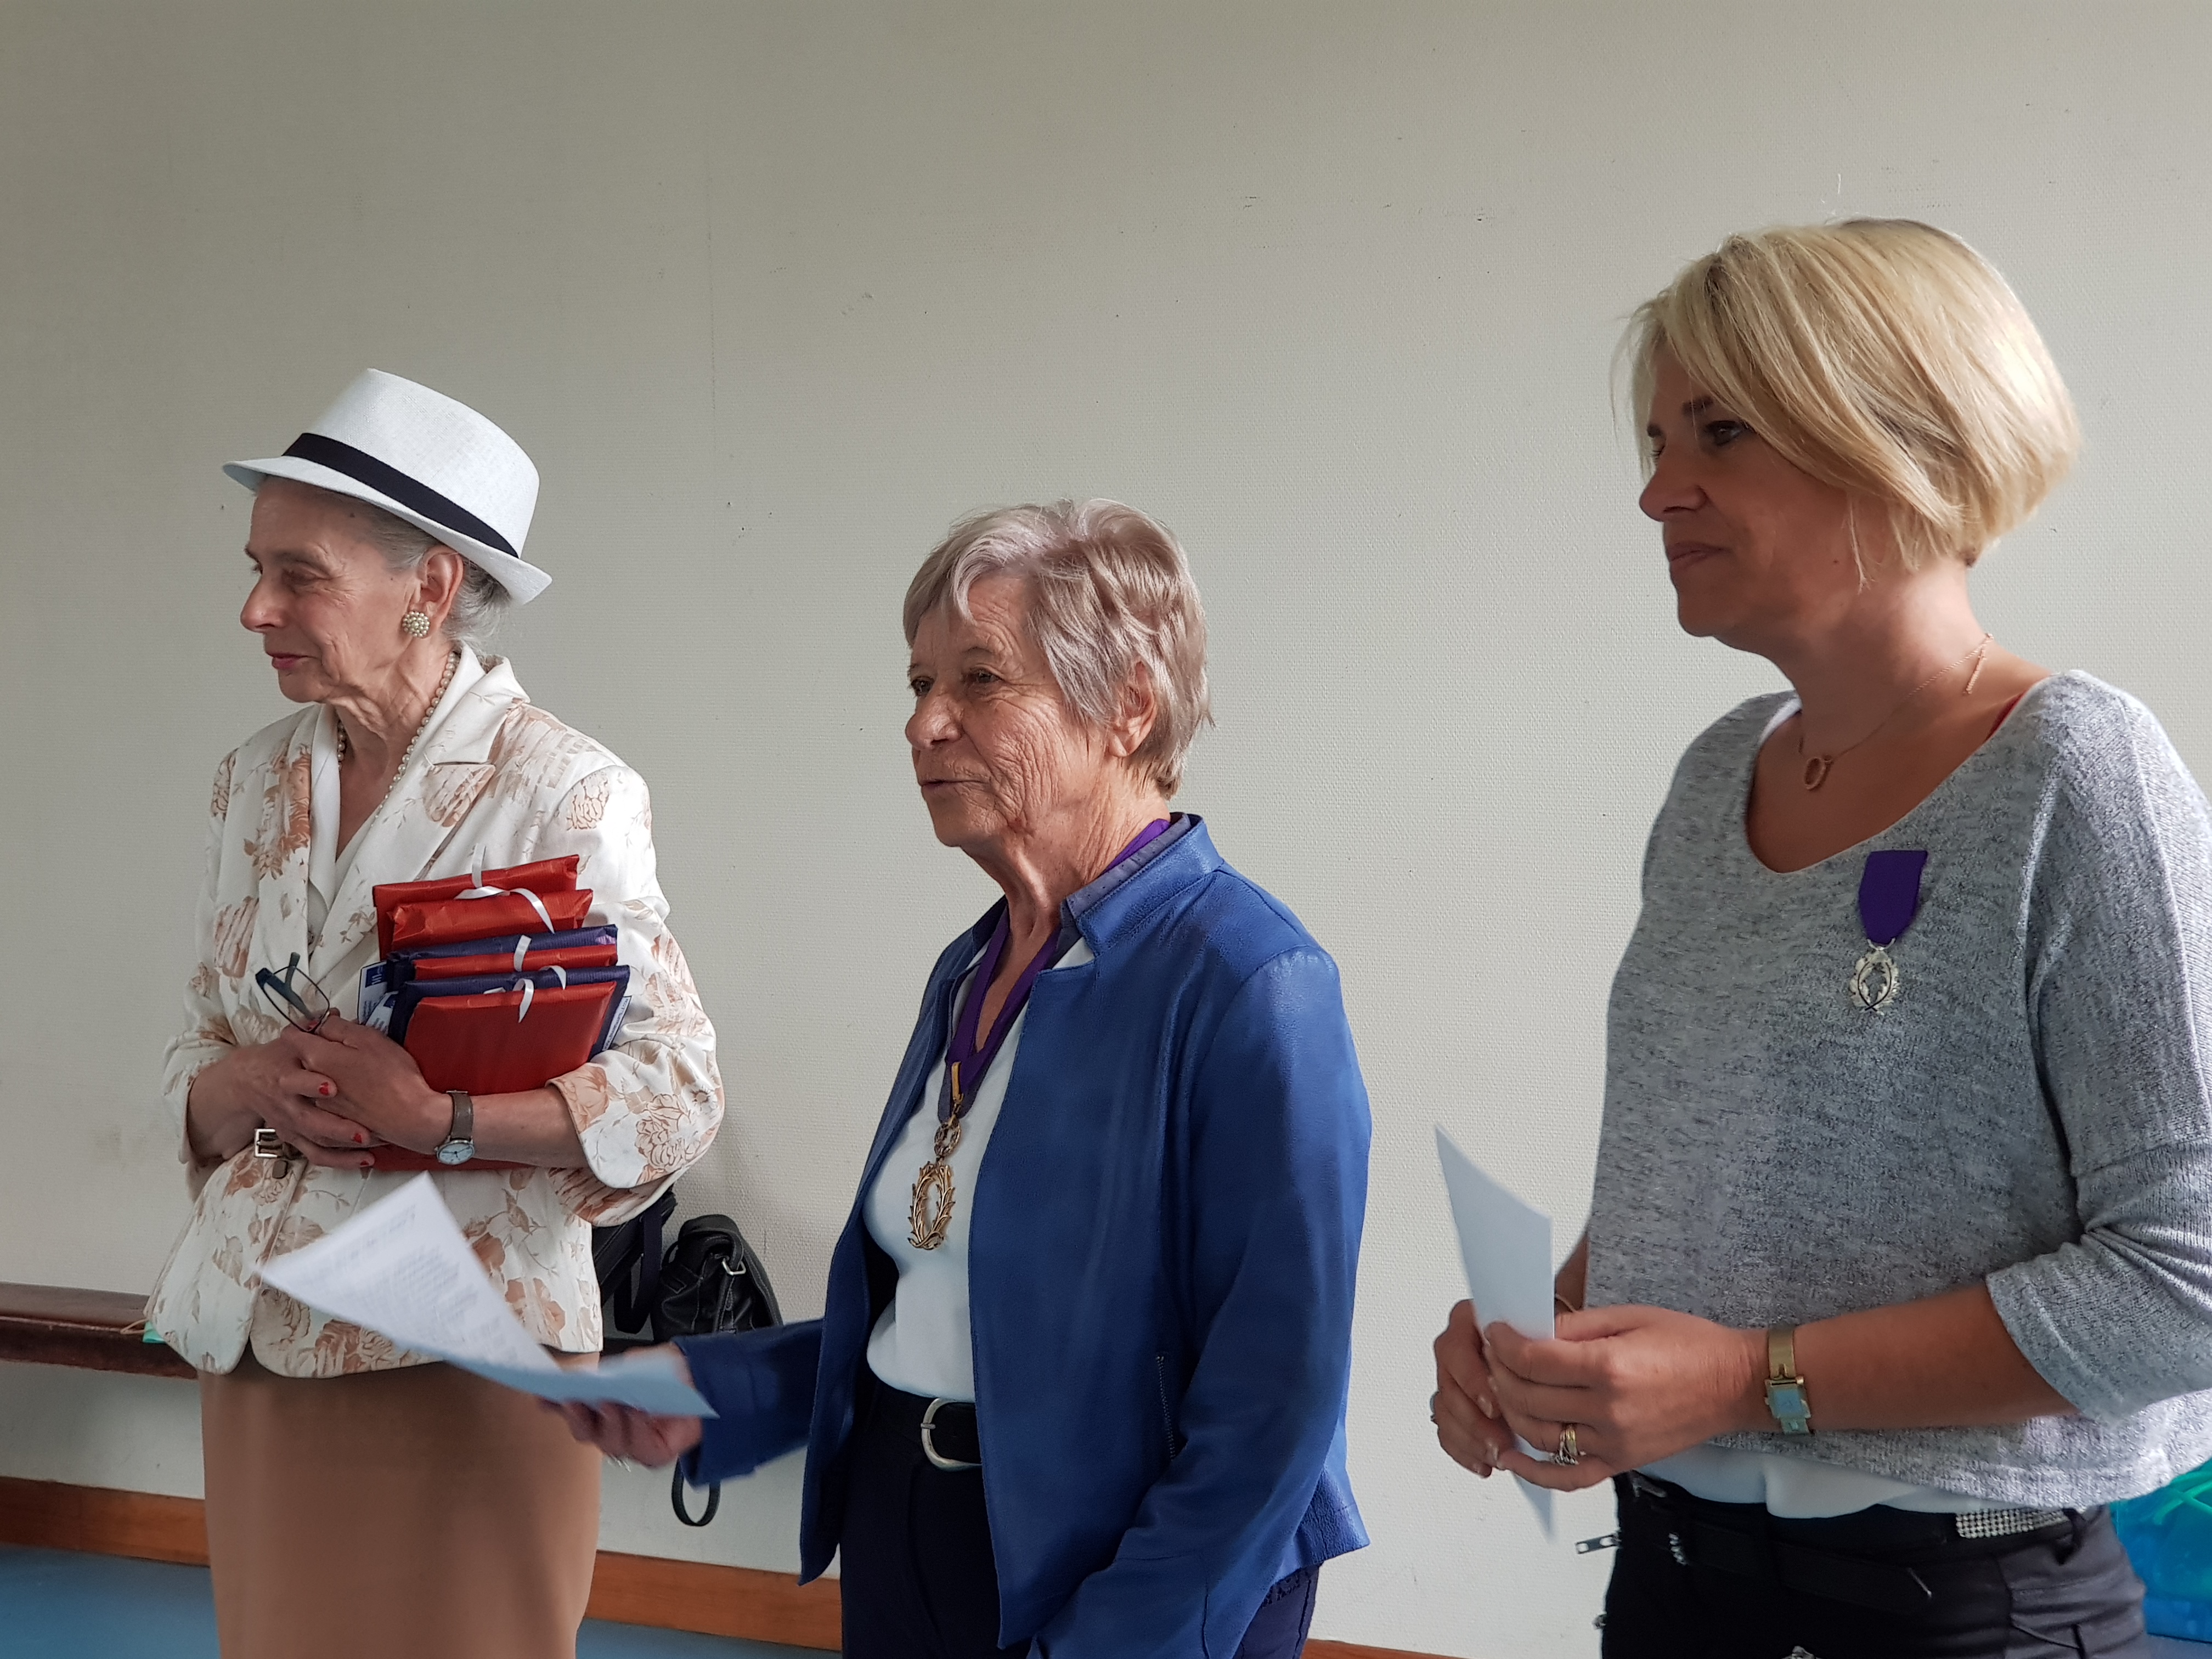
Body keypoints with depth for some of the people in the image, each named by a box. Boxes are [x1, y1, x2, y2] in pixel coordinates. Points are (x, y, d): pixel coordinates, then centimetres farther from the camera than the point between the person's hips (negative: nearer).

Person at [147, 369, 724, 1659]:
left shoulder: (561, 792, -11)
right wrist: (249, 1092, -11)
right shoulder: (259, 780, 9)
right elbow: (195, 1062, 12)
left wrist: (435, 1117, -24)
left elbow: (676, 1095, -14)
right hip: (260, 1345, 6)